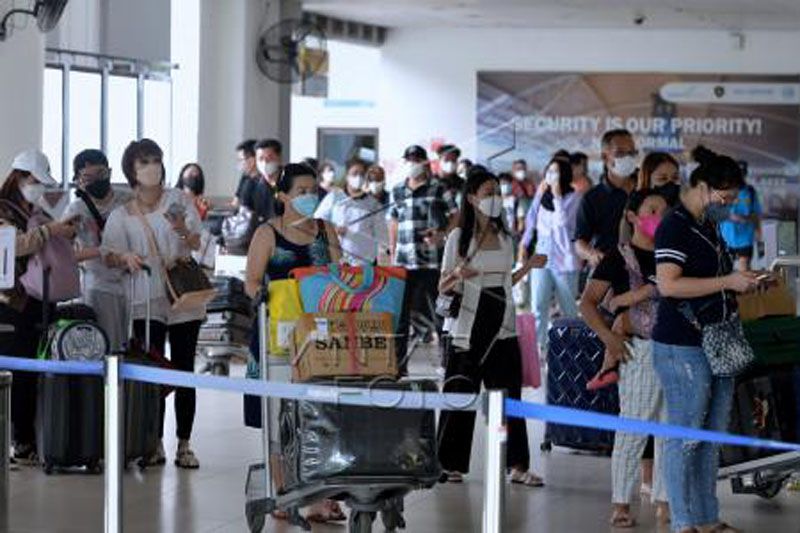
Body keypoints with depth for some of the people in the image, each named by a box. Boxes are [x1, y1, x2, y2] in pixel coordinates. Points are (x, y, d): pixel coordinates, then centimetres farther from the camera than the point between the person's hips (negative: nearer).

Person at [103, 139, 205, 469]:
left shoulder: (178, 200, 5)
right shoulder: (122, 216, 8)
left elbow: (196, 243, 0)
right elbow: (109, 254, 2)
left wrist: (182, 229, -23)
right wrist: (124, 257, -20)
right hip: (146, 302, 1)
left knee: (183, 370, 1)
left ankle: (184, 445, 5)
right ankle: (155, 444, 5)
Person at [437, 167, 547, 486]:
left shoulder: (505, 239, 13)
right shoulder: (459, 238, -2)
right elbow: (443, 287, -2)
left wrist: (528, 267, 8)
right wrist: (457, 275, -23)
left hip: (502, 327, 4)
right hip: (469, 328, -4)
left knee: (508, 394, 1)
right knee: (461, 396, -2)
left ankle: (517, 466, 2)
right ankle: (451, 465, 7)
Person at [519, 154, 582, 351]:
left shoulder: (573, 198, -6)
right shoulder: (542, 195, 9)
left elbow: (562, 222, -17)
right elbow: (531, 221, 17)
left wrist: (557, 196, -13)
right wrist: (524, 244, 13)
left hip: (563, 260, -4)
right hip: (541, 257, 4)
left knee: (569, 309, 7)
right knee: (538, 307, -7)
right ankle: (538, 347, -7)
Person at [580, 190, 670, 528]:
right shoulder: (619, 258, -2)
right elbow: (588, 302, -6)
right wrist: (608, 337, -18)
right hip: (639, 349, -5)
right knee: (633, 427, -3)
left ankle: (664, 501, 16)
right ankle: (621, 503, 5)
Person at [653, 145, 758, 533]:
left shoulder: (707, 225, 16)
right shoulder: (675, 226, -13)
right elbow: (668, 284, -24)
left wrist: (742, 284, 12)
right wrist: (727, 282, -20)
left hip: (717, 345, 9)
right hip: (682, 347, -9)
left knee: (712, 437, 13)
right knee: (685, 438, -3)